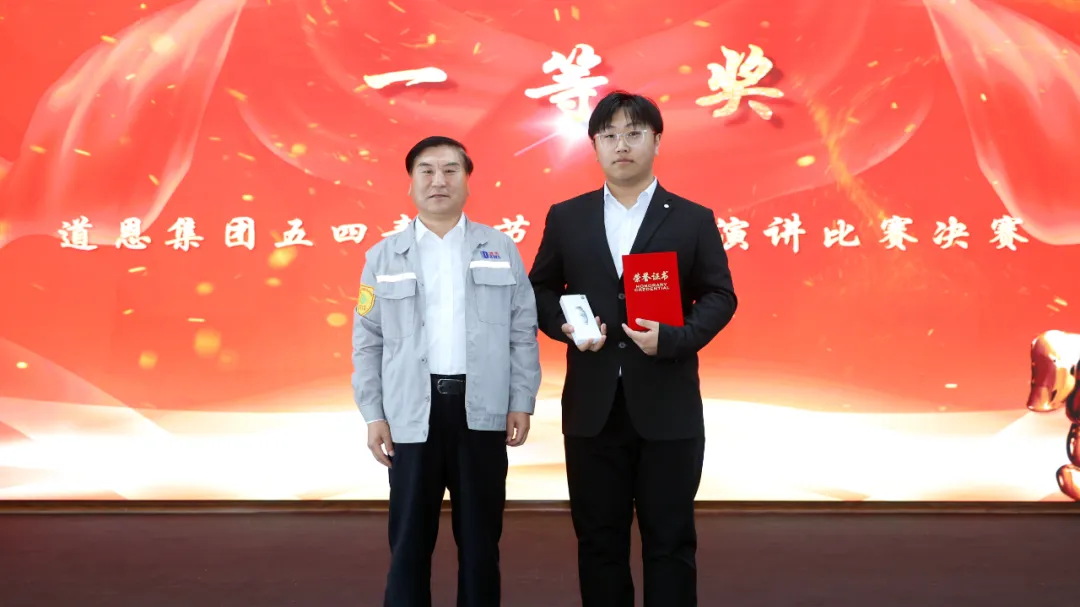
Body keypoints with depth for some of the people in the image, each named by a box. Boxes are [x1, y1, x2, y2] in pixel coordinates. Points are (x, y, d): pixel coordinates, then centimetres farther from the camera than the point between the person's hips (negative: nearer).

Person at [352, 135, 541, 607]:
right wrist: (373, 414, -1)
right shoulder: (383, 256, 6)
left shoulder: (501, 249, 6)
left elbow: (523, 333, 5)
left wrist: (522, 403, -1)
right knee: (409, 541, 7)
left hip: (483, 411, 0)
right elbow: (367, 341, 5)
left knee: (480, 537, 10)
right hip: (412, 413, 0)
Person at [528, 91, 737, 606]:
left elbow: (719, 296, 2)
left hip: (668, 409, -1)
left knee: (670, 540, 8)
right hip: (591, 407, 2)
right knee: (598, 539, 11)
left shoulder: (694, 220, 3)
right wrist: (564, 328, -8)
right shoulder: (565, 217, 7)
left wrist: (675, 337, -15)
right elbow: (541, 290, 12)